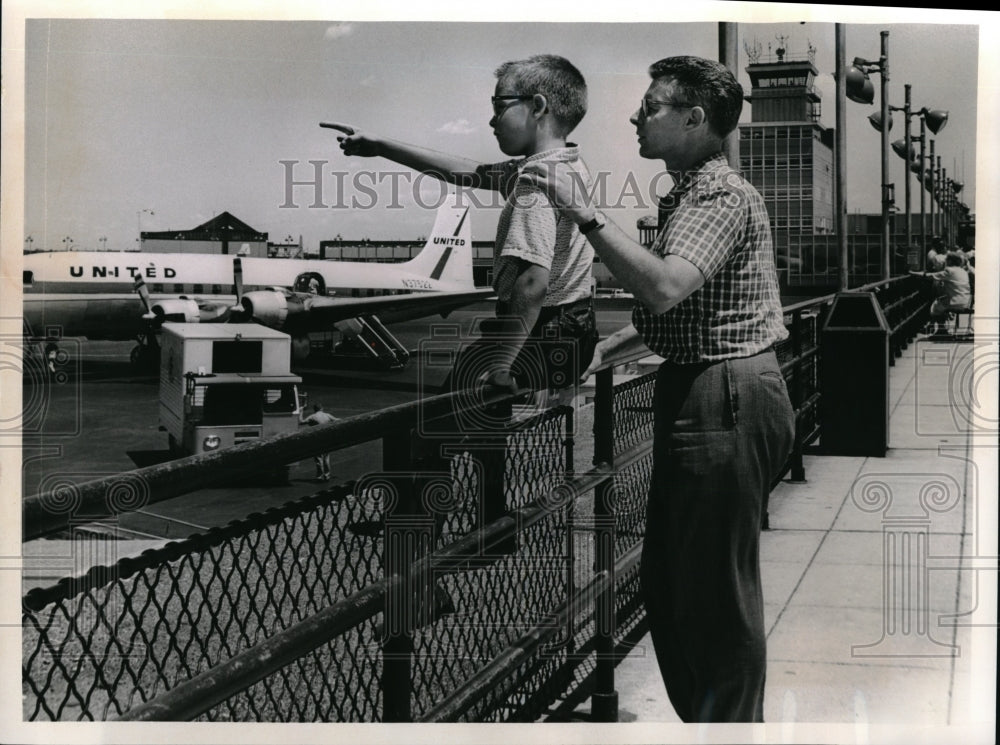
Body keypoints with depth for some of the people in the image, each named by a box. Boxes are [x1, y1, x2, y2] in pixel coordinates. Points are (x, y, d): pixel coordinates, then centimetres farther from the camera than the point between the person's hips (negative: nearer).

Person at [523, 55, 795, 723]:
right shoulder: (692, 193, 22)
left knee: (719, 592, -4)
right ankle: (702, 718, 25)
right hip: (699, 395, 11)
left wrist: (585, 213, -25)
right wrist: (609, 346, 19)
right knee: (670, 583, 15)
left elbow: (664, 287, -29)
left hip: (725, 399, -11)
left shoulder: (723, 195, -13)